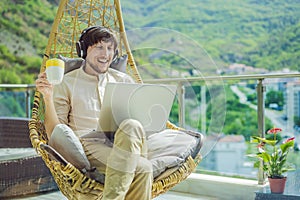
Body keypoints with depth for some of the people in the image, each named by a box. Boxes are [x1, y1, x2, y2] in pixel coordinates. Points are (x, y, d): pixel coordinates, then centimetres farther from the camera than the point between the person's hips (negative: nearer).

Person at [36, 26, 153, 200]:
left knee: (132, 126, -35)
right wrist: (48, 97, -7)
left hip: (124, 144, 4)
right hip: (89, 144, -4)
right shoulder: (67, 83, 13)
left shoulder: (124, 81, 22)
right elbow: (55, 134, 7)